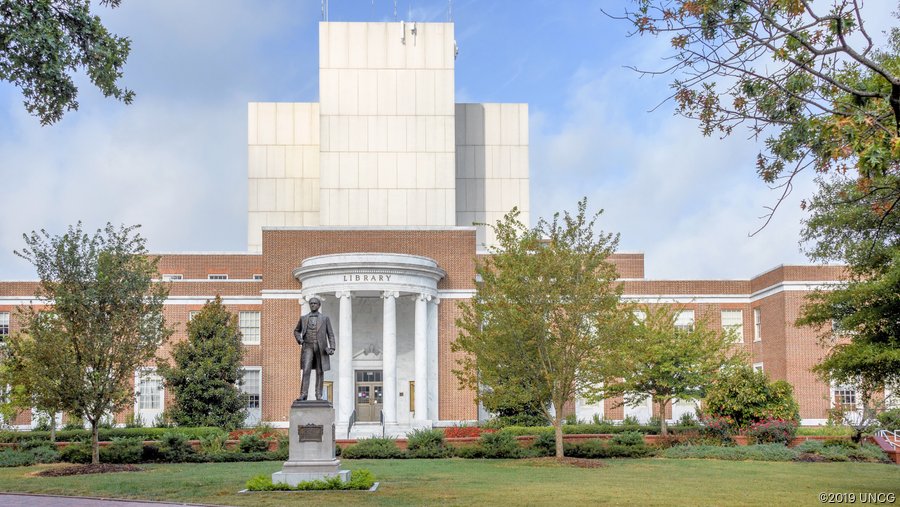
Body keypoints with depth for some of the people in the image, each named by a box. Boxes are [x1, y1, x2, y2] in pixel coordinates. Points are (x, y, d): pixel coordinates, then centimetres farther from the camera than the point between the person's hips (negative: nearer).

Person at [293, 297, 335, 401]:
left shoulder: (325, 318, 6)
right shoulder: (303, 318, 10)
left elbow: (330, 334, 4)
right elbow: (296, 331, 23)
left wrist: (332, 348, -10)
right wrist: (299, 340, 2)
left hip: (321, 348, 0)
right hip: (308, 347, 0)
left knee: (320, 372, 0)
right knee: (306, 371, -12)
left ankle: (319, 396, 5)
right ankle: (303, 395, -12)